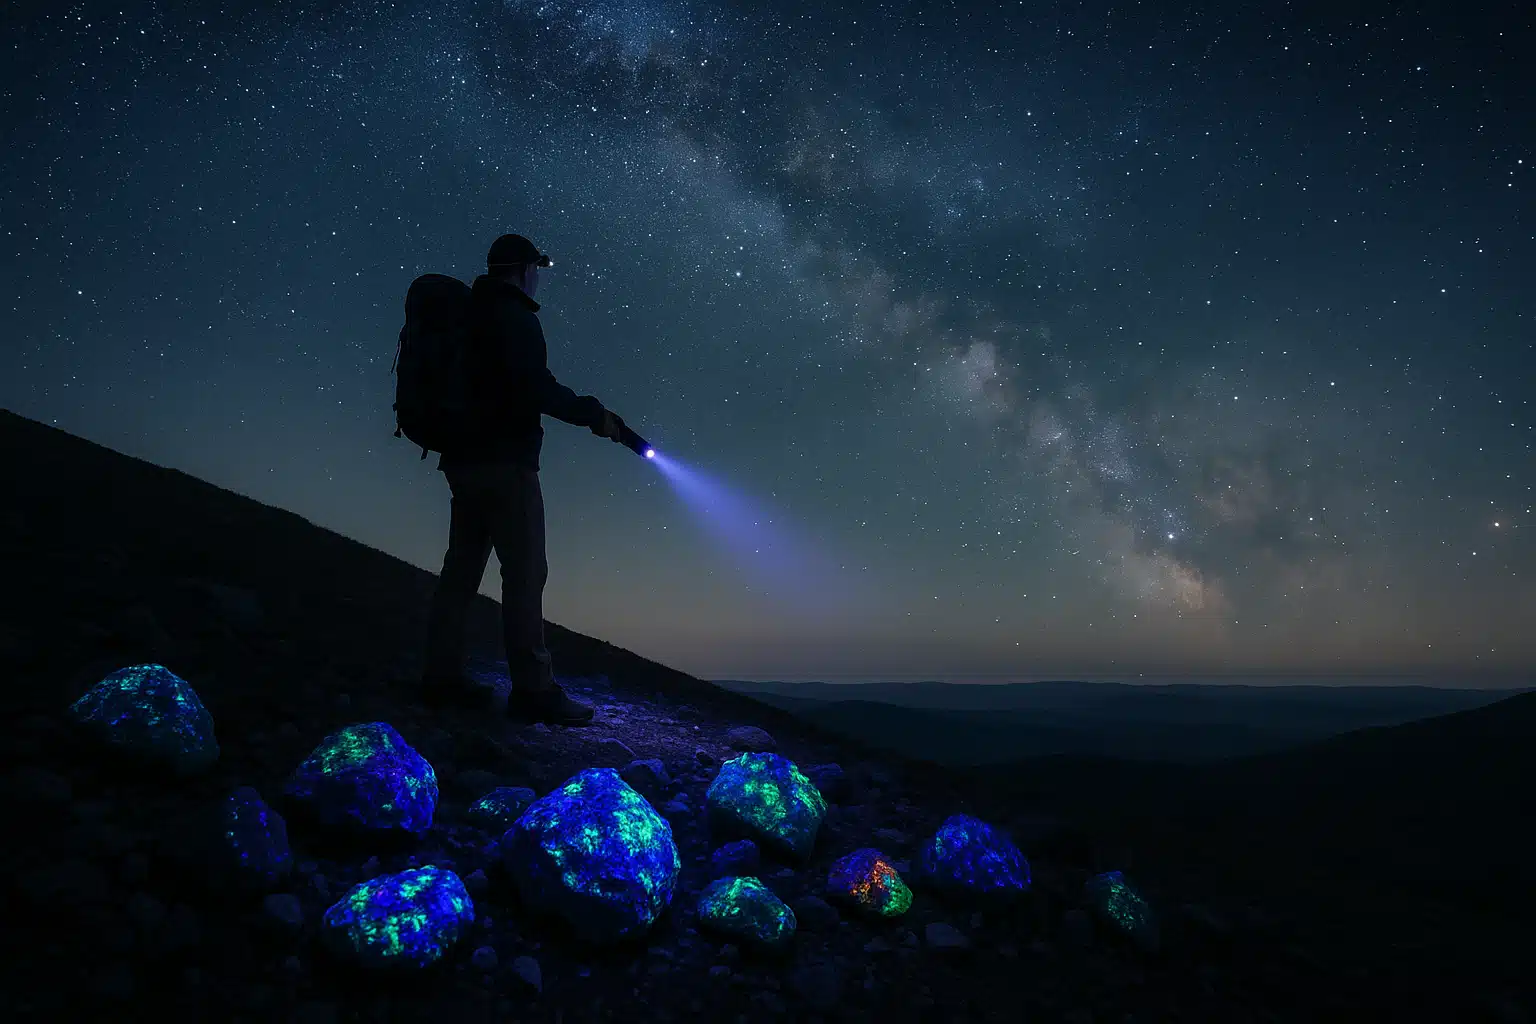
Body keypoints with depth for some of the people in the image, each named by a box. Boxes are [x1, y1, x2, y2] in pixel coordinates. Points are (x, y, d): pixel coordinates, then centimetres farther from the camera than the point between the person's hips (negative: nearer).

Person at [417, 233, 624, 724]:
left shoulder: (470, 314, 19)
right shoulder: (514, 317, -8)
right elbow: (536, 387, -18)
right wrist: (594, 415, -8)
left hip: (465, 458, 9)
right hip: (504, 462, -9)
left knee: (463, 566, 11)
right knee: (525, 572, -8)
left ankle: (443, 675, 16)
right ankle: (533, 688, -7)